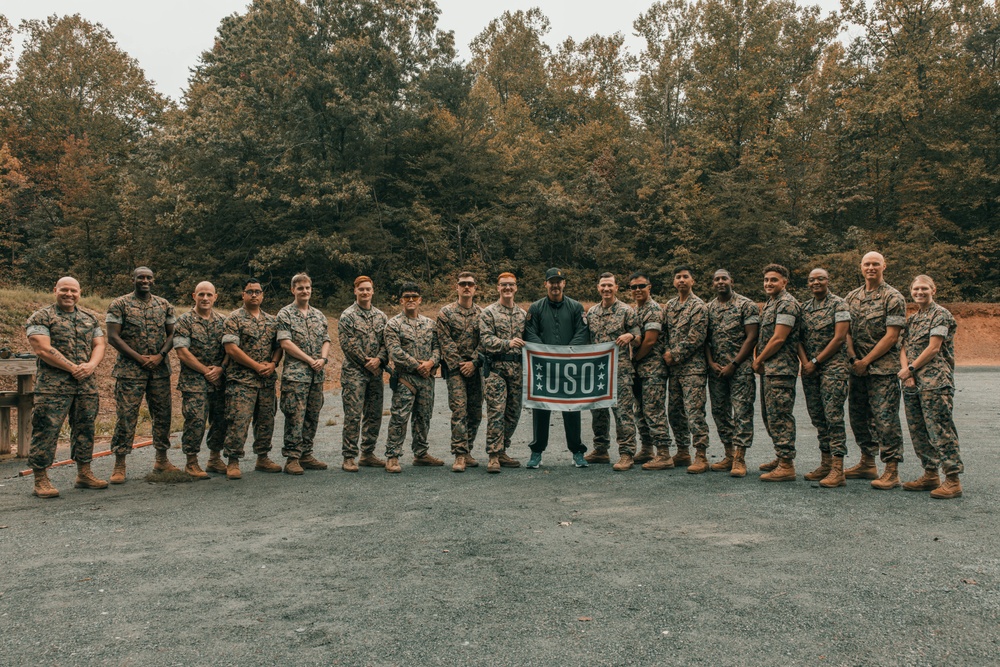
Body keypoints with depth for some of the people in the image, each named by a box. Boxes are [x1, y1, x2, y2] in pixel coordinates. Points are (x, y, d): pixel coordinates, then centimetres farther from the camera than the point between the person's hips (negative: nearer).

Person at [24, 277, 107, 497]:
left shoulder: (90, 318, 15)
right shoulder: (40, 317, -1)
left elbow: (99, 345, 11)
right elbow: (42, 349, -12)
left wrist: (91, 365, -10)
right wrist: (73, 368, -15)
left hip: (87, 385, 5)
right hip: (53, 386, -5)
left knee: (85, 429, 11)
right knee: (46, 430, -5)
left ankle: (84, 474, 21)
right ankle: (41, 480, 3)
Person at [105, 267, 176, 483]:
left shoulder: (164, 305, 9)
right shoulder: (119, 304, -2)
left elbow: (171, 334, 10)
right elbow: (113, 337, -7)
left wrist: (160, 356, -8)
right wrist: (139, 358, -14)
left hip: (160, 369, 4)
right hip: (130, 370, -4)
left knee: (163, 414, 9)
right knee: (126, 416, -4)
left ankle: (162, 460, 21)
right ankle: (119, 465, 3)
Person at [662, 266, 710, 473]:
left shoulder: (698, 306, -8)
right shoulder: (670, 305, 14)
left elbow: (695, 339, -15)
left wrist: (674, 355, -10)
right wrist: (666, 353, 2)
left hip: (692, 367, -8)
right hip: (674, 368, 8)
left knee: (694, 412, -10)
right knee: (675, 411, 12)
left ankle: (701, 457, -6)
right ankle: (683, 452, 23)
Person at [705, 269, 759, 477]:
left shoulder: (746, 305, -2)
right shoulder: (708, 308, 12)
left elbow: (751, 338, -8)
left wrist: (733, 364, -12)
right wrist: (711, 362, -4)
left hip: (740, 368, -5)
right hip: (716, 369, 5)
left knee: (742, 412, -6)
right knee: (720, 412, 8)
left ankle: (739, 459, -5)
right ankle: (729, 455, 18)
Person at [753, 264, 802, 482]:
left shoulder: (787, 304, -12)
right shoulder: (769, 304, 19)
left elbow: (779, 339, -18)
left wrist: (758, 360, -9)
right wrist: (759, 361, 8)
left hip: (781, 369, -10)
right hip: (768, 369, 10)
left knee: (780, 416, -9)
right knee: (769, 415, 16)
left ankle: (786, 466, -5)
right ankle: (782, 458, 26)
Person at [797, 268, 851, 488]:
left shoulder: (839, 304, -4)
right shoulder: (804, 307, 14)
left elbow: (839, 338, -11)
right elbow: (799, 338, 12)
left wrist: (816, 361, -11)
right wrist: (805, 362, -5)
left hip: (833, 366, -6)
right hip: (810, 370, 7)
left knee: (833, 416, -10)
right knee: (818, 418, 9)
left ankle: (837, 471, -8)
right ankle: (825, 465, 18)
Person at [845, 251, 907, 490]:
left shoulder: (893, 298, -5)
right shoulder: (852, 297, 12)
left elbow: (891, 336, -11)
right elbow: (846, 331, 10)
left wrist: (866, 361, -12)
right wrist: (853, 358, -5)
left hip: (883, 367, -6)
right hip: (857, 368, 6)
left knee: (885, 417, -7)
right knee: (858, 416, 12)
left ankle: (892, 470, -2)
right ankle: (867, 463, 25)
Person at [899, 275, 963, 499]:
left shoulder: (940, 315, -4)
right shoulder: (912, 319, 18)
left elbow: (933, 348, -12)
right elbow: (904, 348, 11)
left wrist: (911, 369, -7)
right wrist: (906, 371, -6)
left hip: (935, 381, -8)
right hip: (912, 383, 8)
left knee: (940, 430, -8)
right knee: (918, 431, 11)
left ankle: (953, 480, -3)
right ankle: (930, 475, 20)